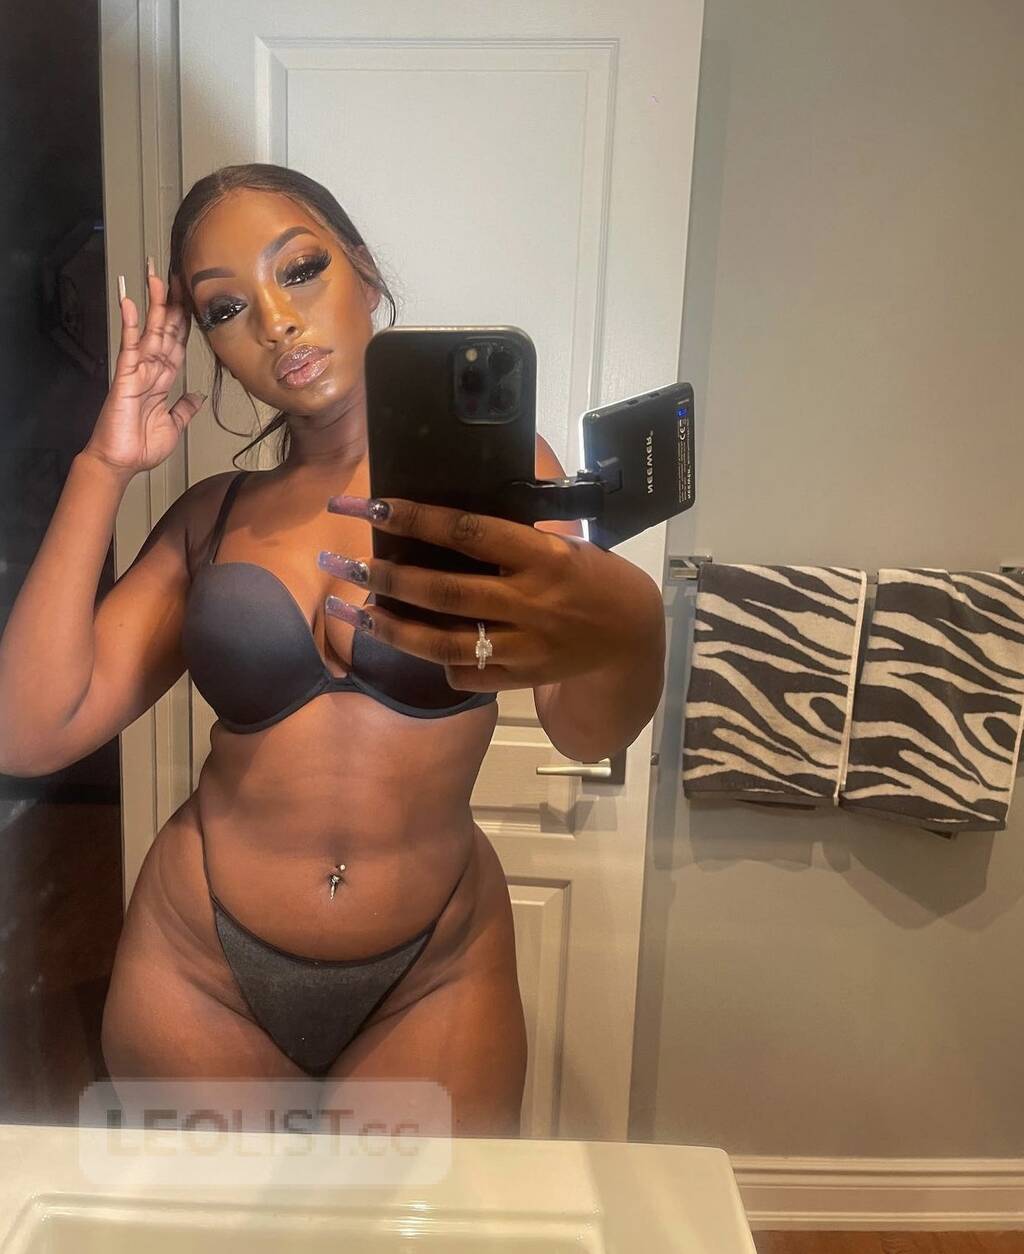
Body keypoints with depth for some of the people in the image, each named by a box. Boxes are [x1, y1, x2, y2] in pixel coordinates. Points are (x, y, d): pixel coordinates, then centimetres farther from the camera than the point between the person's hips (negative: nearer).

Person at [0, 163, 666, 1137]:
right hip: (199, 972, 2)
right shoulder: (211, 518, 1)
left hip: (434, 976, -1)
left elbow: (588, 734, -19)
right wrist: (104, 469, -9)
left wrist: (625, 627, -43)